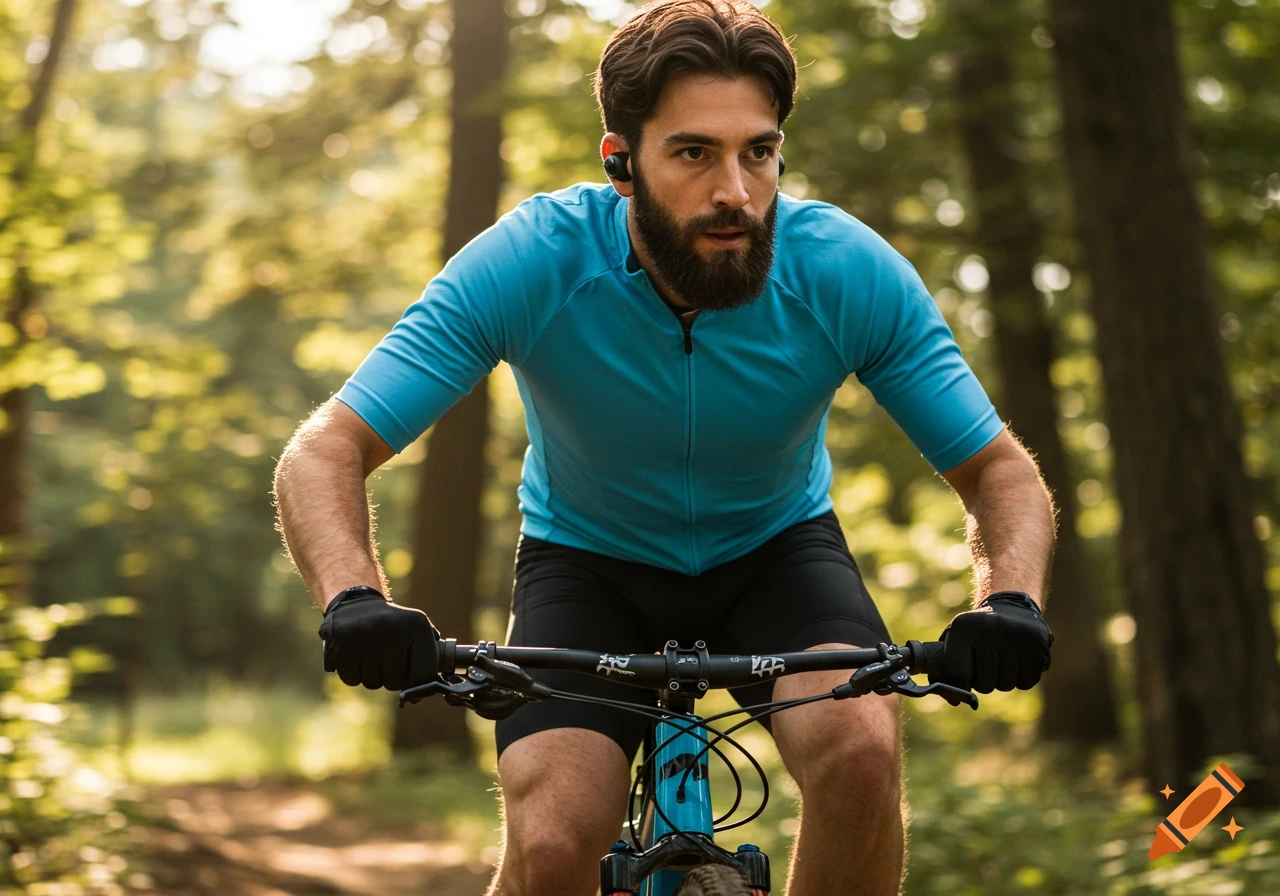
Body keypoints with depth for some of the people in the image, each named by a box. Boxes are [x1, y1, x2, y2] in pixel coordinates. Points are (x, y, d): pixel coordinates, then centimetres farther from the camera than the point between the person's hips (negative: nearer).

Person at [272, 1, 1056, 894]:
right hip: (589, 560, -1)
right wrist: (355, 599, -47)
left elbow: (1000, 469, -15)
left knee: (861, 745, -30)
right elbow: (323, 454, -27)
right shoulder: (532, 261, -27)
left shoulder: (849, 271, -24)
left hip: (776, 550, 1)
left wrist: (1010, 599, -37)